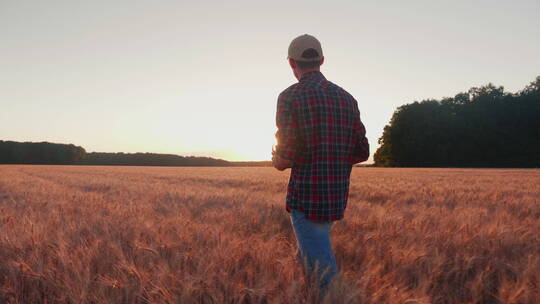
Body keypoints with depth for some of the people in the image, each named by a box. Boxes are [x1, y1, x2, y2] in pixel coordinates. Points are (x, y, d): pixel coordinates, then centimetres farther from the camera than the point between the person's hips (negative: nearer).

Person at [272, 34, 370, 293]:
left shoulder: (290, 97, -11)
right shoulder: (346, 98, 7)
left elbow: (285, 159, -15)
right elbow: (362, 152, 7)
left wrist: (276, 160, 7)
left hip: (307, 198, -7)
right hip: (337, 196, 7)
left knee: (321, 268, 2)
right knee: (306, 257, 25)